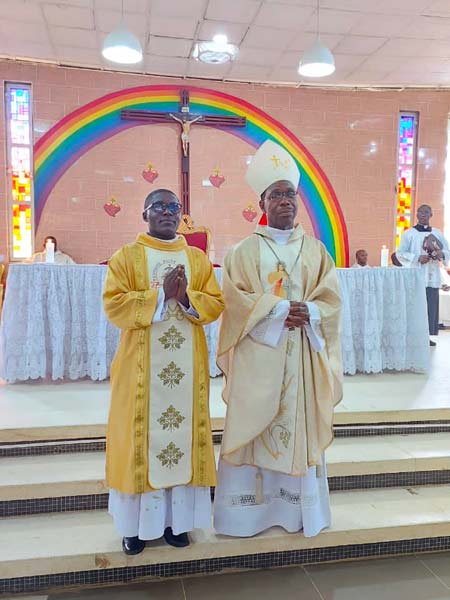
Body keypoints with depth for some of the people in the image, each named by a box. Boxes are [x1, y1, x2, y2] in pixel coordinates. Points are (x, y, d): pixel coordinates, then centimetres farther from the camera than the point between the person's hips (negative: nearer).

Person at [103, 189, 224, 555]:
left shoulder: (198, 259, 10)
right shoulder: (126, 257, 2)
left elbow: (216, 304, 3)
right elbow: (114, 305, -10)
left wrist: (186, 297, -15)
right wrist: (161, 294, -17)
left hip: (187, 364, 3)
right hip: (142, 364, -2)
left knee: (184, 433, 6)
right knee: (142, 435, 2)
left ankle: (177, 519, 20)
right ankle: (136, 524, 16)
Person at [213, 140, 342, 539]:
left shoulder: (315, 250, 9)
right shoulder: (245, 251, 3)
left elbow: (331, 299, 4)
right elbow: (236, 297, -7)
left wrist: (307, 314, -16)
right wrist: (279, 309, -17)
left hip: (302, 355, 2)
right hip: (258, 355, -2)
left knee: (301, 427, 6)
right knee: (253, 427, 2)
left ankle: (299, 507, 20)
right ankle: (249, 508, 14)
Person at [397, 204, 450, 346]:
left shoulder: (437, 233, 11)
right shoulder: (409, 233, 1)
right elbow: (400, 253, -5)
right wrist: (417, 258, -18)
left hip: (432, 276, 4)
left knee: (431, 307, 3)